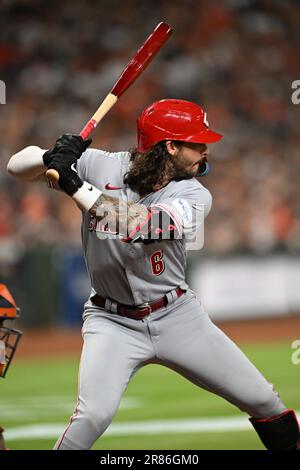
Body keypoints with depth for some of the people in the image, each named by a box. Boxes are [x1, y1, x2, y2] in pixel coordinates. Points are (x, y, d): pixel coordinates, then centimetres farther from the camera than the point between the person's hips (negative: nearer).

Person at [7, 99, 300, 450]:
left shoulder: (194, 195, -11)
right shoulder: (100, 166, -10)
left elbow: (142, 225, -30)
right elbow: (17, 166, -8)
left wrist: (75, 186, -35)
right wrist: (51, 158, -31)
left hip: (178, 316, 2)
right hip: (113, 321, -2)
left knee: (263, 402, 4)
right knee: (93, 415, -25)